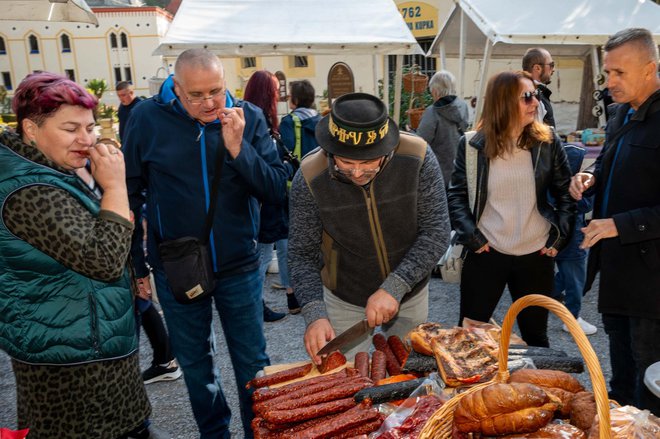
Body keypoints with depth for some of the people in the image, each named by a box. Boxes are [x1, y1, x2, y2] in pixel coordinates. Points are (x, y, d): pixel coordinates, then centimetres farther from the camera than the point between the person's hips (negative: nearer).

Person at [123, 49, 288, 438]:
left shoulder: (249, 117, -7)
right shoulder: (148, 118, -9)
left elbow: (278, 191, -10)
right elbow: (130, 194, -1)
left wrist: (238, 148, -24)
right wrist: (135, 264, 1)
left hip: (239, 266, 0)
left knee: (252, 363, 14)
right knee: (195, 363, 18)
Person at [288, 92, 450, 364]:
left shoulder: (417, 158, -23)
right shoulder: (310, 177, -22)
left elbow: (437, 232, -19)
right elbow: (303, 254, -15)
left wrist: (395, 288, -28)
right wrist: (315, 314, -28)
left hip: (410, 295, 1)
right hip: (344, 301, -1)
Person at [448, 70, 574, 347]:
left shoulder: (547, 142, 0)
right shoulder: (473, 145, -5)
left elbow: (566, 192, 6)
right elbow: (456, 194, -1)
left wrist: (559, 237, -1)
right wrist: (471, 237, -10)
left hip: (536, 255, 2)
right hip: (486, 254, -1)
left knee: (535, 335, 17)